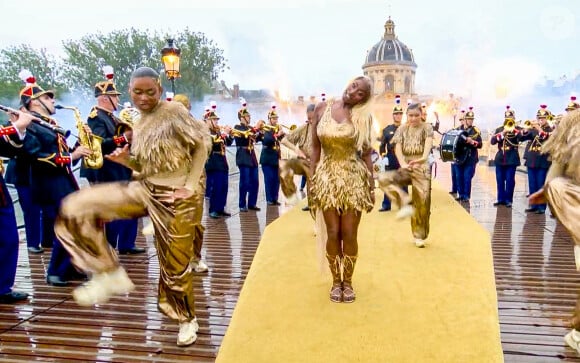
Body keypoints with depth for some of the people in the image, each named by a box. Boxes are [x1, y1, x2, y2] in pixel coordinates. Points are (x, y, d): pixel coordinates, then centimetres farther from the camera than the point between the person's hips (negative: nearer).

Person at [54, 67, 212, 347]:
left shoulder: (174, 111, -9)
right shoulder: (139, 126, 12)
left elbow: (203, 143, -11)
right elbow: (146, 167, 16)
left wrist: (190, 185, -13)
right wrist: (125, 159, -5)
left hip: (175, 197, -6)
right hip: (145, 189, 7)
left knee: (175, 262, 4)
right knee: (77, 208, -8)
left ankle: (187, 319, 30)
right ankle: (111, 274, -3)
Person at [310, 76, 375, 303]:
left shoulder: (364, 117, -2)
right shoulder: (322, 109, 1)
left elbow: (366, 154, 0)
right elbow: (315, 148, 3)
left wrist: (371, 187, -1)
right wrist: (312, 180, 0)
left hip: (354, 178, -1)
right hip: (327, 178, 1)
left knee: (349, 234, 3)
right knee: (333, 233, 5)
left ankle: (348, 281, 22)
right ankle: (336, 281, 23)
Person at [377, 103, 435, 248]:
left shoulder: (427, 127, 3)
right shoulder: (402, 129, 8)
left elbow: (429, 143, -17)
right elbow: (398, 147, -6)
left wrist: (424, 157, -39)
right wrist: (402, 163, -26)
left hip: (422, 169, -2)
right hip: (405, 169, 2)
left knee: (423, 202, -6)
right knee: (383, 178, -24)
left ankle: (419, 236, 11)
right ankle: (405, 202, -24)